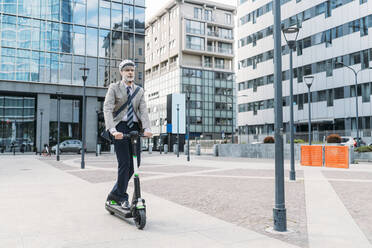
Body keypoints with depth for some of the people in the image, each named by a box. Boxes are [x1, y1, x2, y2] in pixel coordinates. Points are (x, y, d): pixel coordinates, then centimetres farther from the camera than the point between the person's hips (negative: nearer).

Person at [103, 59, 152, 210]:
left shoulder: (140, 91, 13)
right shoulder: (114, 88, 1)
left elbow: (143, 111, 1)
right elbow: (107, 109, -11)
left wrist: (147, 128, -17)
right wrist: (113, 130, -26)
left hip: (134, 127, 5)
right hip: (120, 127, -4)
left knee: (135, 162, 3)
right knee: (124, 163, -8)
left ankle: (115, 193, 20)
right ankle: (122, 197, 10)